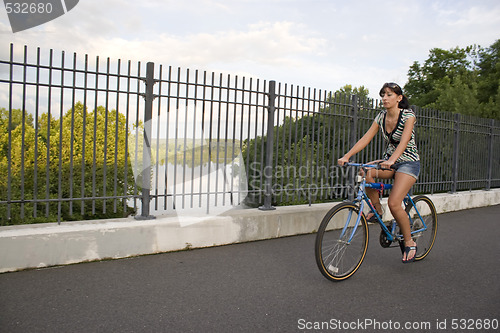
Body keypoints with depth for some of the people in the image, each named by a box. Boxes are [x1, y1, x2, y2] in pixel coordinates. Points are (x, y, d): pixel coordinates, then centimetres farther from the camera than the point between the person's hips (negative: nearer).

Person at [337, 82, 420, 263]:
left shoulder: (408, 115, -14)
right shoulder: (381, 117, 1)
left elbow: (404, 141, -29)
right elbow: (365, 139, -7)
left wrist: (391, 160, -47)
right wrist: (347, 156, -21)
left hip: (408, 162, -5)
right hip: (389, 161, 5)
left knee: (394, 203, -21)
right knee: (366, 172, -27)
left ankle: (410, 243, 2)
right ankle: (377, 210, -5)